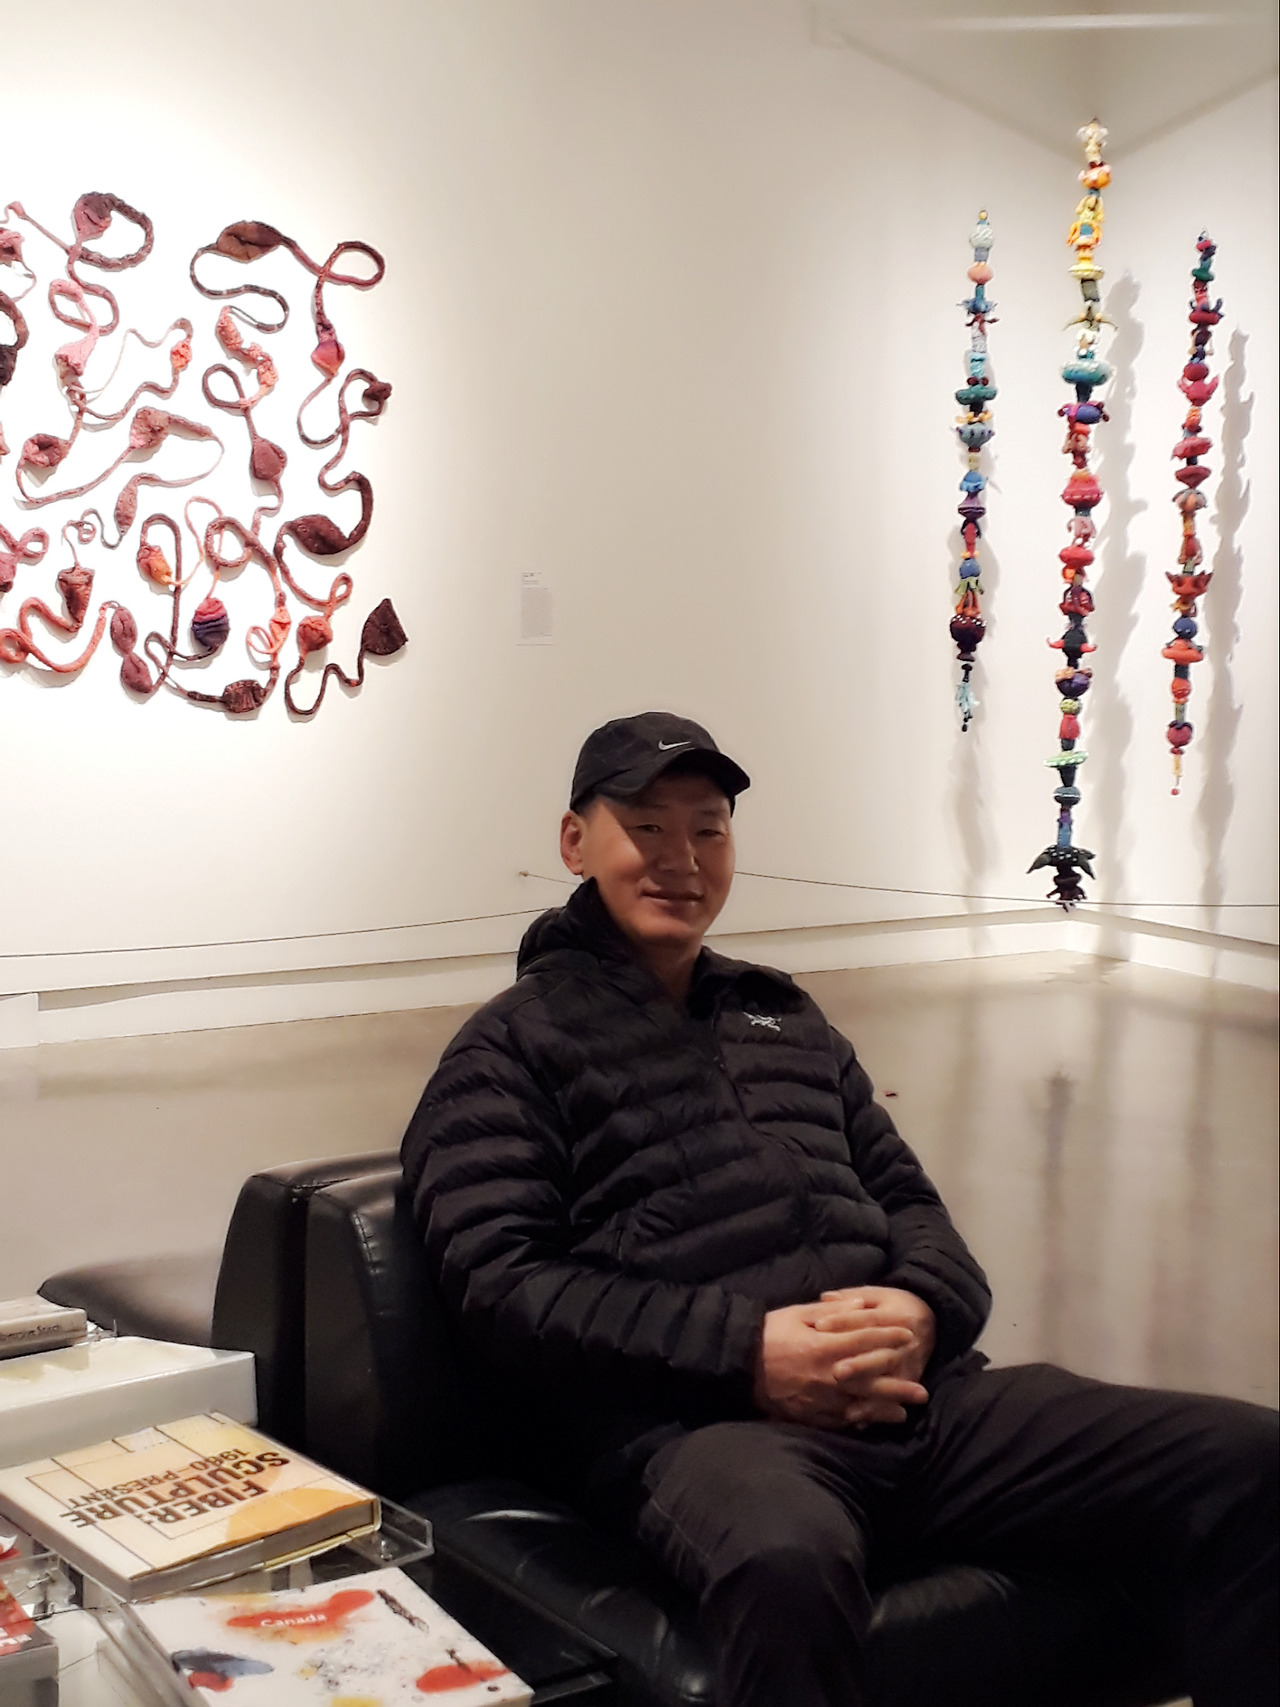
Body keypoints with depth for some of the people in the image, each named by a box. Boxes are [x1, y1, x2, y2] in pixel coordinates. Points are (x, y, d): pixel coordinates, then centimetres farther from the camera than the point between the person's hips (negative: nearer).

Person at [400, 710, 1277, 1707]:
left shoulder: (785, 1015, 28)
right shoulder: (513, 1047, 9)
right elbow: (501, 1284, -4)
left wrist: (924, 1307, -2)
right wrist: (742, 1350, -15)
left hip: (916, 1391, 6)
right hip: (694, 1420, -5)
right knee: (789, 1559, -41)